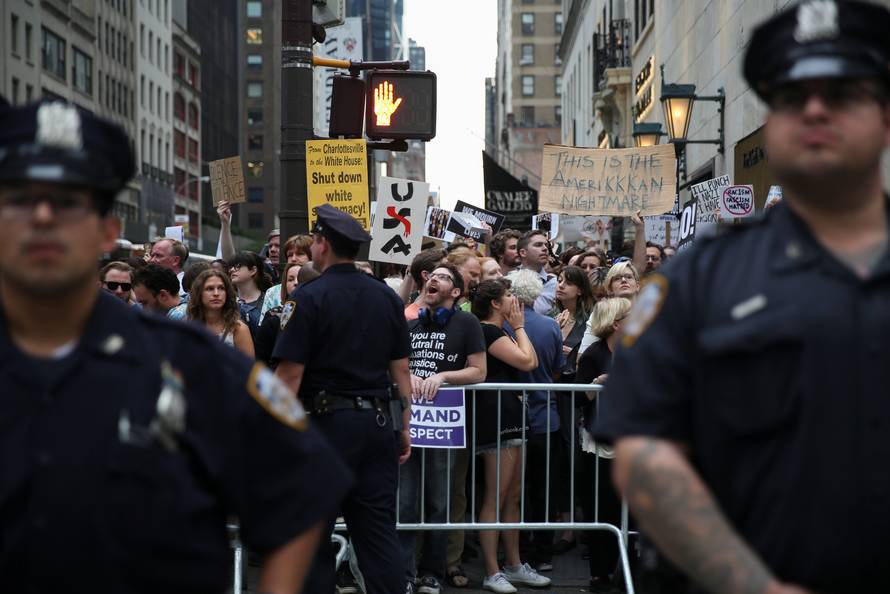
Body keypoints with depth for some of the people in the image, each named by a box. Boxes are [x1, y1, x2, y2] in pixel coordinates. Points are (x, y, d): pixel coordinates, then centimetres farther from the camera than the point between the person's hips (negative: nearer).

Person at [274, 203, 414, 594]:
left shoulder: (309, 298, -9)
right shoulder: (387, 296, 8)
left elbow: (290, 374, -13)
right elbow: (401, 371, 10)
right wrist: (404, 426, 16)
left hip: (327, 420, -5)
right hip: (379, 422, 5)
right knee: (379, 530, 9)